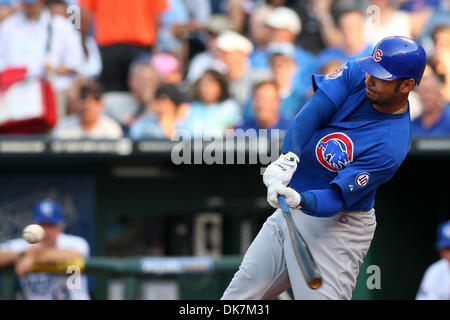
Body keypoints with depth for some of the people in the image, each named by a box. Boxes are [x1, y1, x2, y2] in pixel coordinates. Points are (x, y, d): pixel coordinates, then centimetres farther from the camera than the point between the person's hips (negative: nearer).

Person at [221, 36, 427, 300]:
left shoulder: (392, 145, -24)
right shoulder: (357, 74, -7)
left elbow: (336, 199, -28)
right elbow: (314, 110, -20)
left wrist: (300, 200, -48)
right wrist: (288, 158, -35)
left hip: (335, 226, -7)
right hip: (290, 212, 7)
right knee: (240, 292, 11)